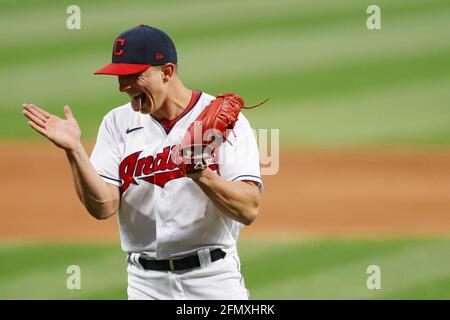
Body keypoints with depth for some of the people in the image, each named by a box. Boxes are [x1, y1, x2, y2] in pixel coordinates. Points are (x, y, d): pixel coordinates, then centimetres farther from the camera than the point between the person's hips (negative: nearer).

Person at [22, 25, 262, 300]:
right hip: (146, 284, 3)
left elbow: (249, 210, -14)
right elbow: (103, 207, -3)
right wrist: (73, 150, -15)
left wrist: (200, 173, -30)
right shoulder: (117, 123, 5)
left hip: (212, 280, -3)